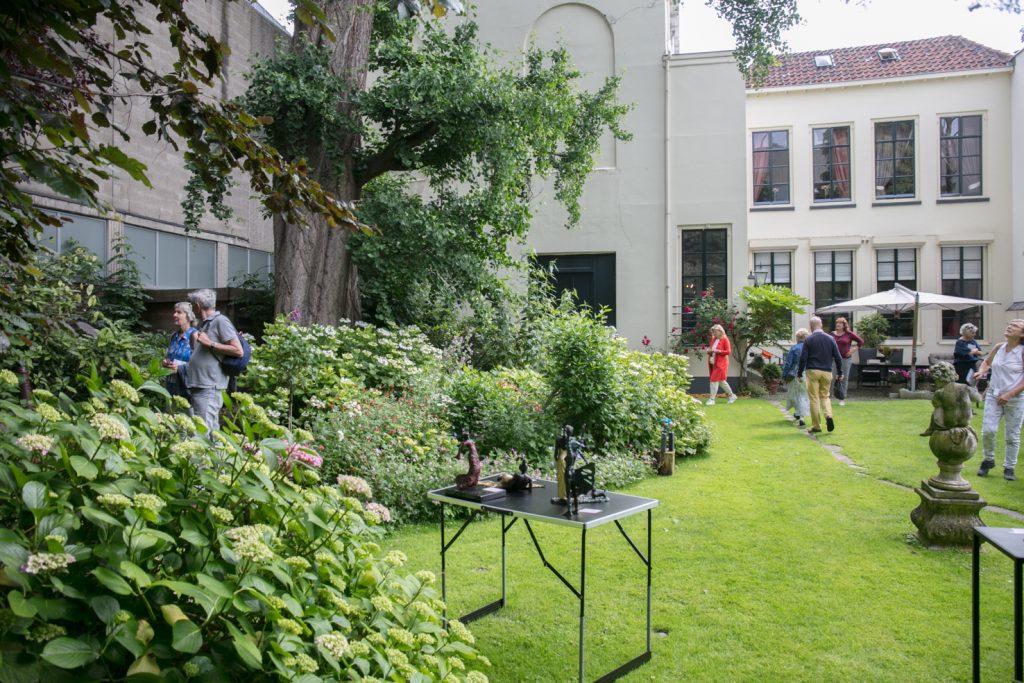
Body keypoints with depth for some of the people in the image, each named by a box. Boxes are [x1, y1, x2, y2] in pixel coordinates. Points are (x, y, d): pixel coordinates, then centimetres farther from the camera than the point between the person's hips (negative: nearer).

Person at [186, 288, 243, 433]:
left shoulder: (220, 321, -6)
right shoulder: (204, 324, 20)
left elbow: (238, 351, -14)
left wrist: (210, 344, -13)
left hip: (209, 387, -9)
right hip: (198, 386, 9)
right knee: (211, 431, 11)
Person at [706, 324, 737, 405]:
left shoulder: (725, 339, -7)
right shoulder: (713, 339, 12)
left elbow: (728, 351, -11)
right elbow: (711, 349, 22)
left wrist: (718, 351, -21)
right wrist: (709, 351, -2)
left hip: (720, 363, -7)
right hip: (713, 362, 7)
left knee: (714, 380, -10)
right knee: (721, 380, 14)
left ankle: (712, 399, -6)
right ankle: (732, 395, 29)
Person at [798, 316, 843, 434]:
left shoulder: (808, 339, -5)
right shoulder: (830, 338, 4)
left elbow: (803, 358, -8)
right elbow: (837, 357, 5)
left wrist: (799, 373, 0)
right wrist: (840, 373, 14)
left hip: (813, 371, -3)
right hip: (827, 372, 3)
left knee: (814, 398, 3)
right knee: (825, 395, 17)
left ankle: (816, 426, 6)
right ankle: (829, 415, -9)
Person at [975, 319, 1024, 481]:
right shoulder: (999, 348, 3)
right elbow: (986, 362, 23)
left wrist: (1009, 394, -17)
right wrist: (982, 371, 2)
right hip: (993, 395, 3)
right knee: (988, 430, -6)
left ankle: (1009, 467, 21)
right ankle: (988, 460, 17)